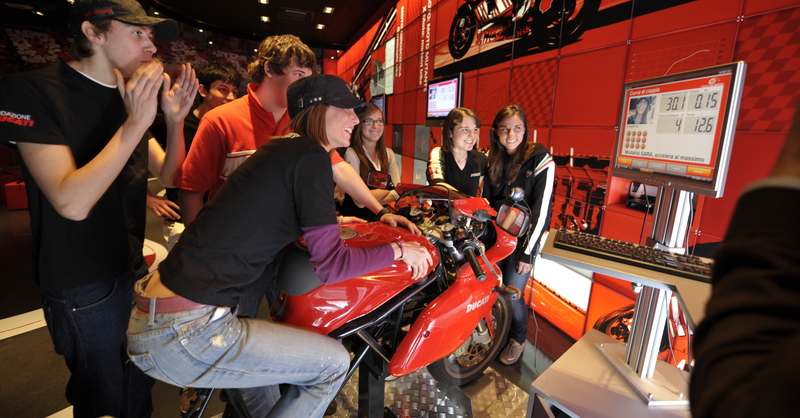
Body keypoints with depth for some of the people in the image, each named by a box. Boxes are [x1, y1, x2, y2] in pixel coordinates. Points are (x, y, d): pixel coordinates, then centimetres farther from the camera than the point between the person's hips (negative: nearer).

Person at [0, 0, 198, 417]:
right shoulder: (34, 92, -16)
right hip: (82, 287, -6)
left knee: (141, 381, 23)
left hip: (133, 269, 6)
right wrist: (136, 122, -28)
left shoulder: (130, 97, 5)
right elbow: (73, 202, -28)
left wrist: (175, 120, -10)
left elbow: (168, 175, 4)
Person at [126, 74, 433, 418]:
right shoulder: (310, 156, -16)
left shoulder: (282, 149, 12)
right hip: (183, 334, -10)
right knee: (334, 362, 0)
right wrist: (398, 251, -5)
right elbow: (331, 264, -18)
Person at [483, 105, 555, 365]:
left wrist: (528, 252, -15)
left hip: (522, 238, -4)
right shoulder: (493, 160, 5)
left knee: (512, 295, -3)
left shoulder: (540, 160, -11)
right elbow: (485, 200, 7)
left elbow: (541, 210, -14)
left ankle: (518, 340, 28)